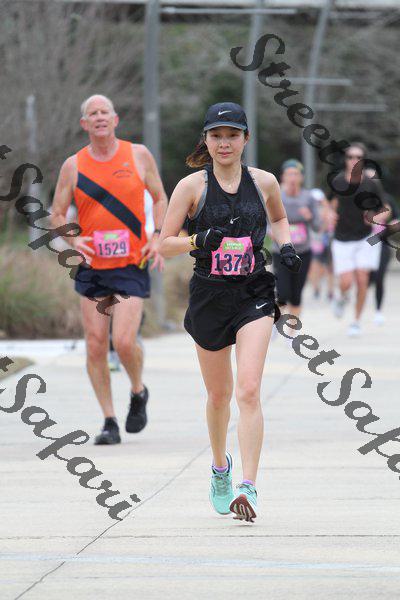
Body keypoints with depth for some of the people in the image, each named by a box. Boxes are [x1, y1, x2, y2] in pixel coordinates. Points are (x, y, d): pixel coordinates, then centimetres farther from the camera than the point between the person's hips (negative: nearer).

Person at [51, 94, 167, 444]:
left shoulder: (138, 155, 2)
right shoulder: (74, 166, 3)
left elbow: (160, 199, 12)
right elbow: (58, 214, 9)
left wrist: (158, 237, -4)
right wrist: (74, 240, -11)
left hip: (131, 266, -2)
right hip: (91, 268, 2)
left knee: (124, 341, -15)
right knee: (95, 346, -1)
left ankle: (139, 393, 15)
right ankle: (109, 422, 10)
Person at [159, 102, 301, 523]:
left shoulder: (264, 182, 3)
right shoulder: (192, 186, -3)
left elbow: (278, 218, 24)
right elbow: (164, 245, -2)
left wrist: (285, 246, 5)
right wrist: (198, 240, -21)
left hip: (253, 297, 0)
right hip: (209, 296, 0)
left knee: (249, 391, -16)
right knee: (219, 394, 13)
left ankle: (248, 487, -19)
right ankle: (220, 466, 41)